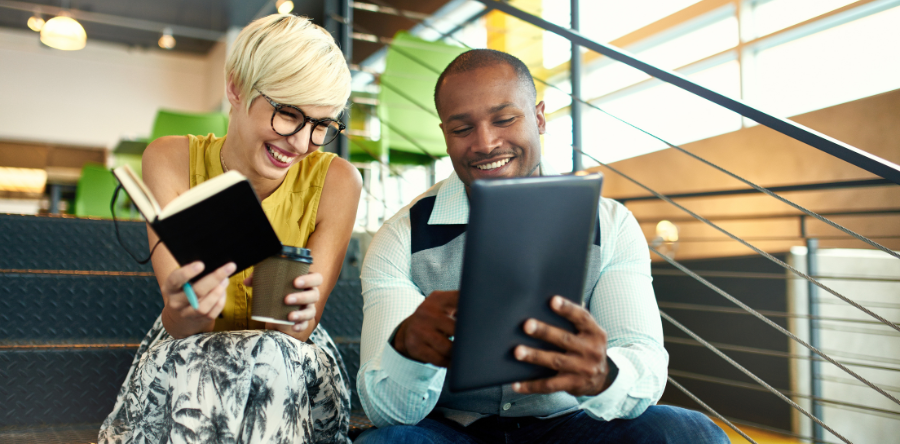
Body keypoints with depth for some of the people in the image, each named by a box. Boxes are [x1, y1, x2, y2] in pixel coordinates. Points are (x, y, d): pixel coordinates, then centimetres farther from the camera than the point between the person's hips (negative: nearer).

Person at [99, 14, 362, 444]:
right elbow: (178, 327, -18)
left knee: (272, 358, -35)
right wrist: (186, 311, -43)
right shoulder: (170, 161, -11)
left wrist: (291, 316, -38)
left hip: (293, 366, 0)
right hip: (184, 357, 1)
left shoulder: (336, 182, -14)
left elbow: (297, 333, -13)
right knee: (195, 365, -35)